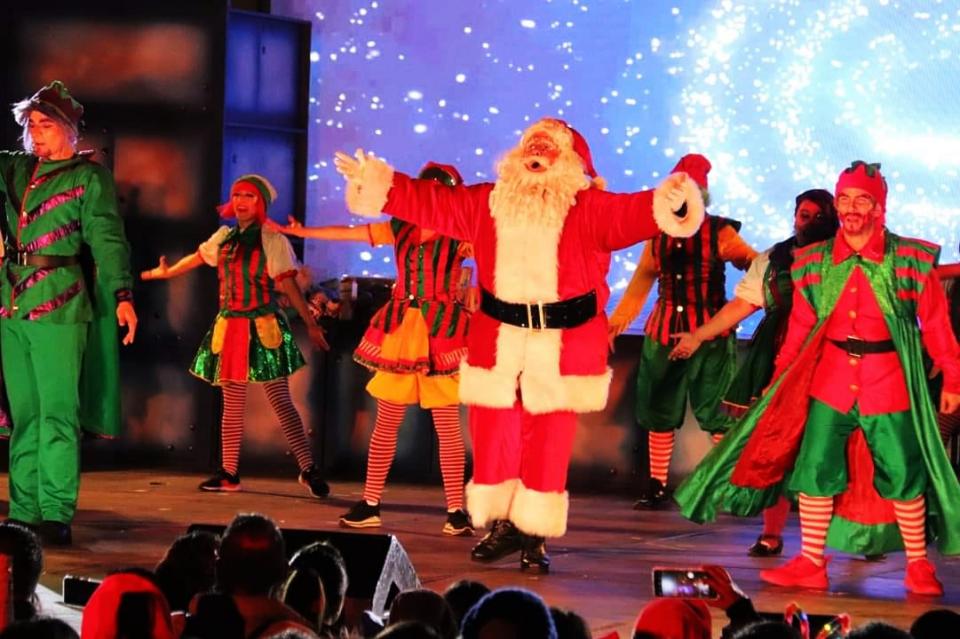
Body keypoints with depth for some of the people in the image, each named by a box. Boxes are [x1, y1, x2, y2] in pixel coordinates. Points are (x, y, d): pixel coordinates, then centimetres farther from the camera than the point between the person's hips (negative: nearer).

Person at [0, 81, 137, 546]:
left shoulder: (88, 177, 1)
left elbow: (107, 239, -5)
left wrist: (122, 295, -14)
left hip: (59, 304, -6)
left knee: (58, 412, -9)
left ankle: (56, 515, -9)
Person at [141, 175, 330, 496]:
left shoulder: (272, 240, -7)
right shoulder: (225, 237, 10)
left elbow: (289, 285, -9)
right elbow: (197, 258, 28)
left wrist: (311, 325, -12)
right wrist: (165, 272, 39)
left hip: (262, 329, -6)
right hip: (229, 327, 6)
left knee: (280, 400, -9)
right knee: (232, 404, 9)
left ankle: (309, 468, -6)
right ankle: (229, 473, 14)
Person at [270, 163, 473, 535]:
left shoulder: (460, 235, -1)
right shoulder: (401, 229, 11)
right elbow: (347, 233, 17)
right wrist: (301, 232, 21)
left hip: (440, 335, -4)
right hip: (399, 332, 4)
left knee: (447, 425, -5)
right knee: (385, 422, 7)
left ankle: (456, 510, -2)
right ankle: (370, 504, 13)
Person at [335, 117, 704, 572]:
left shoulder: (589, 210, -7)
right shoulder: (486, 202, 5)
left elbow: (633, 213, -22)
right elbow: (429, 202, 10)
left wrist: (672, 203, -42)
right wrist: (379, 184, 6)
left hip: (562, 347, -3)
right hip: (497, 342, 3)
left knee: (547, 446, 1)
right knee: (491, 442, 6)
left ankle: (535, 539, 10)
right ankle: (498, 525, 22)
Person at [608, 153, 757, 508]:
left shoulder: (720, 233, -4)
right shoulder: (658, 233, 6)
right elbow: (641, 282, 13)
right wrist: (614, 323, 12)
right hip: (664, 332, 4)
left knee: (717, 413, -4)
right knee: (659, 412, 7)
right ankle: (656, 486, 14)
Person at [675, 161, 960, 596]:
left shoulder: (911, 260, -5)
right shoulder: (814, 262, 3)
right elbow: (799, 328, 8)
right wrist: (779, 383, 8)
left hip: (889, 382, -3)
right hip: (829, 380, 3)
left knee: (904, 475, 2)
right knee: (815, 469, 1)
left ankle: (919, 567, 15)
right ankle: (810, 564, 12)